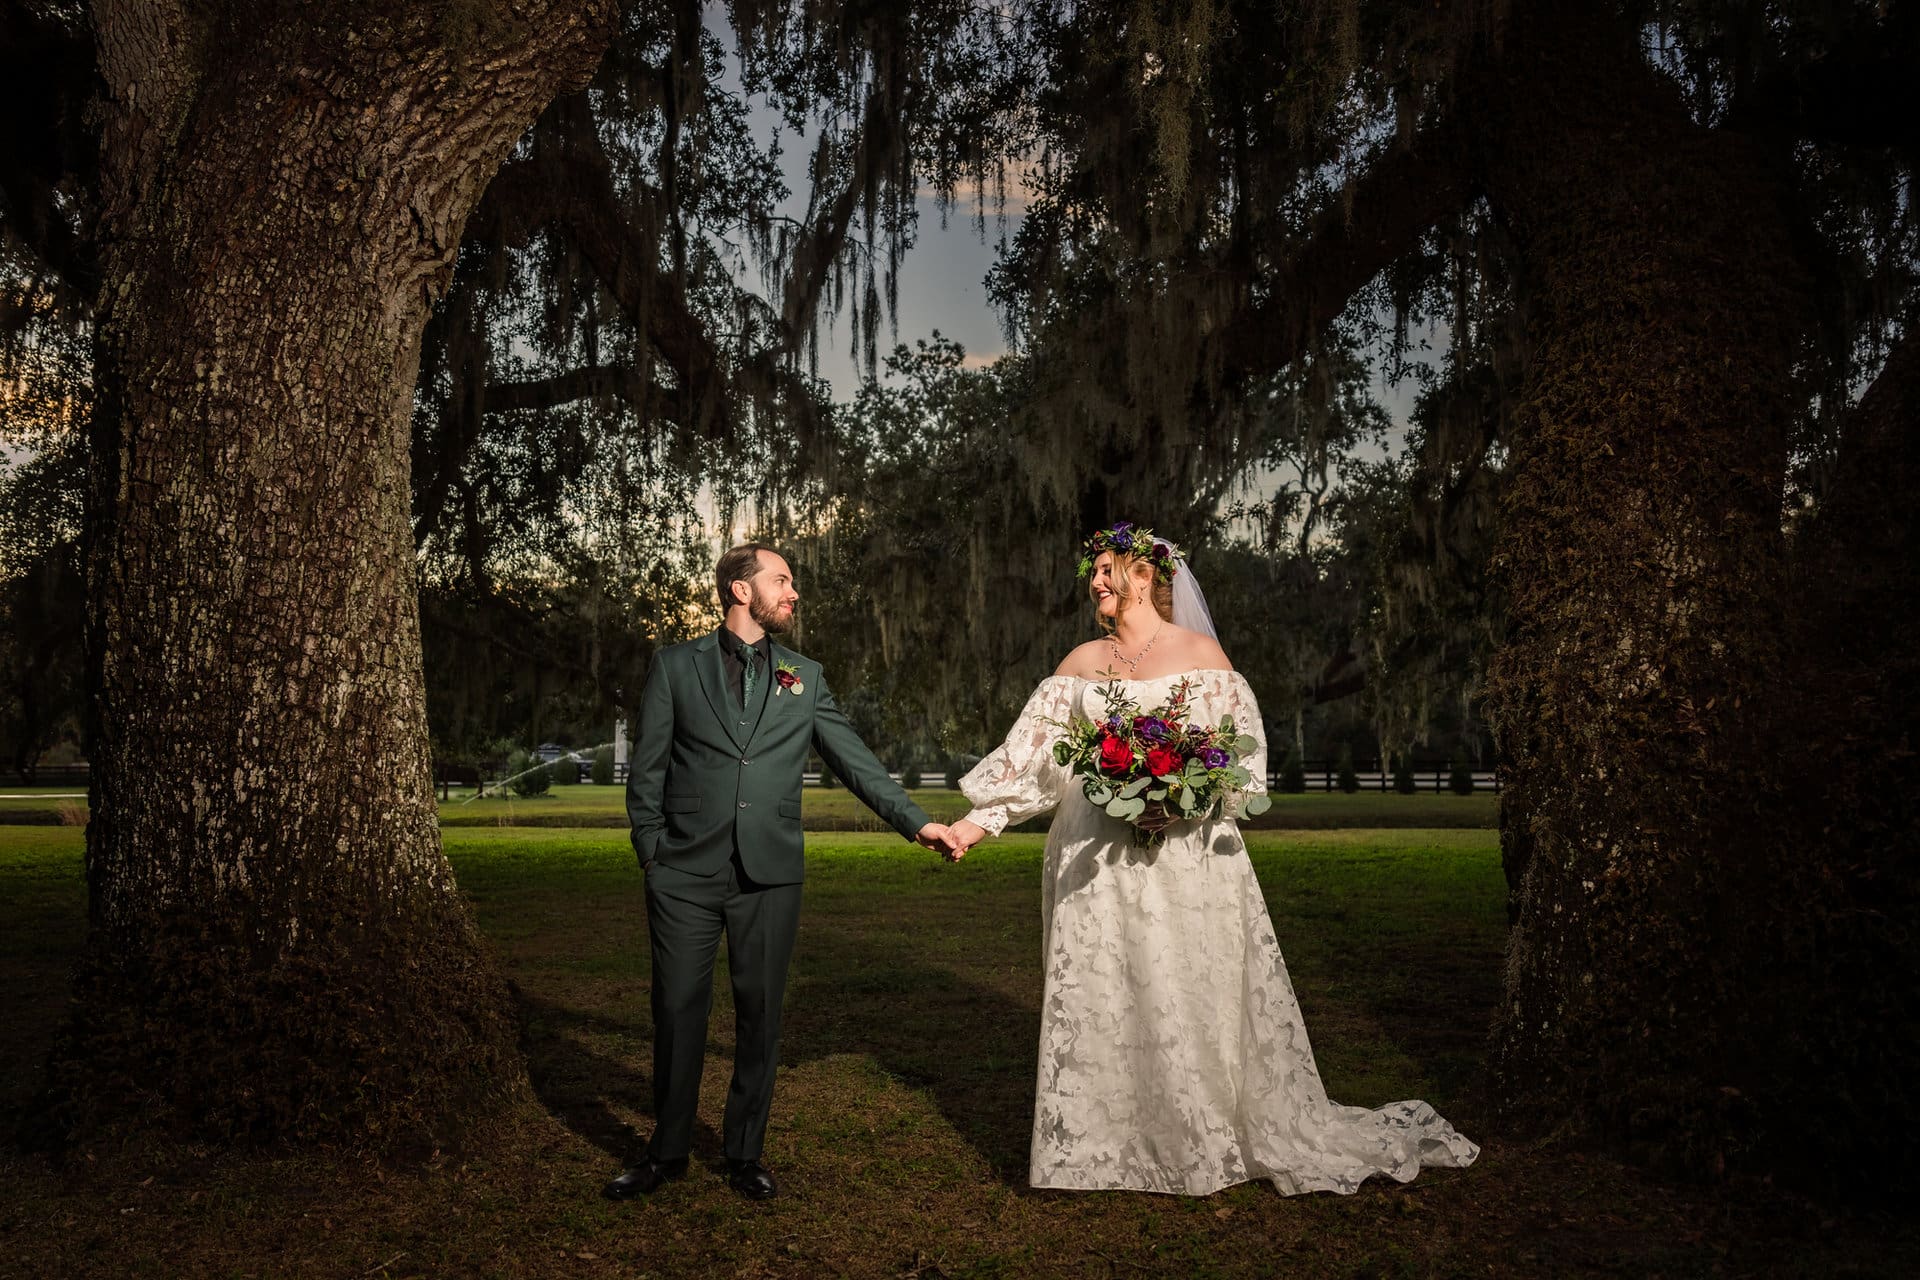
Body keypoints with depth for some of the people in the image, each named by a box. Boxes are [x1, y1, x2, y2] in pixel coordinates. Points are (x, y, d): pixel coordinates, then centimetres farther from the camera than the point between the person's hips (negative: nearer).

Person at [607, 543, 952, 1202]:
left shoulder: (805, 677, 11)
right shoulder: (676, 665, 5)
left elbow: (855, 759, 9)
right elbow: (646, 769, 6)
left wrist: (916, 822, 1)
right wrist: (652, 851, 0)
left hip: (770, 875, 2)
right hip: (685, 875, -1)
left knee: (760, 1014, 6)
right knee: (678, 1011, 4)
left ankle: (745, 1152, 21)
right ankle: (667, 1152, 20)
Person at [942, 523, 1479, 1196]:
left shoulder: (1200, 653, 1)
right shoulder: (1083, 662, 10)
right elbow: (1033, 749, 9)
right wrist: (978, 820, 3)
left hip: (1183, 852, -3)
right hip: (1096, 858, 3)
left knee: (1194, 994, 2)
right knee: (1097, 998, 5)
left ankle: (1210, 1135, 16)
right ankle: (1097, 1140, 16)